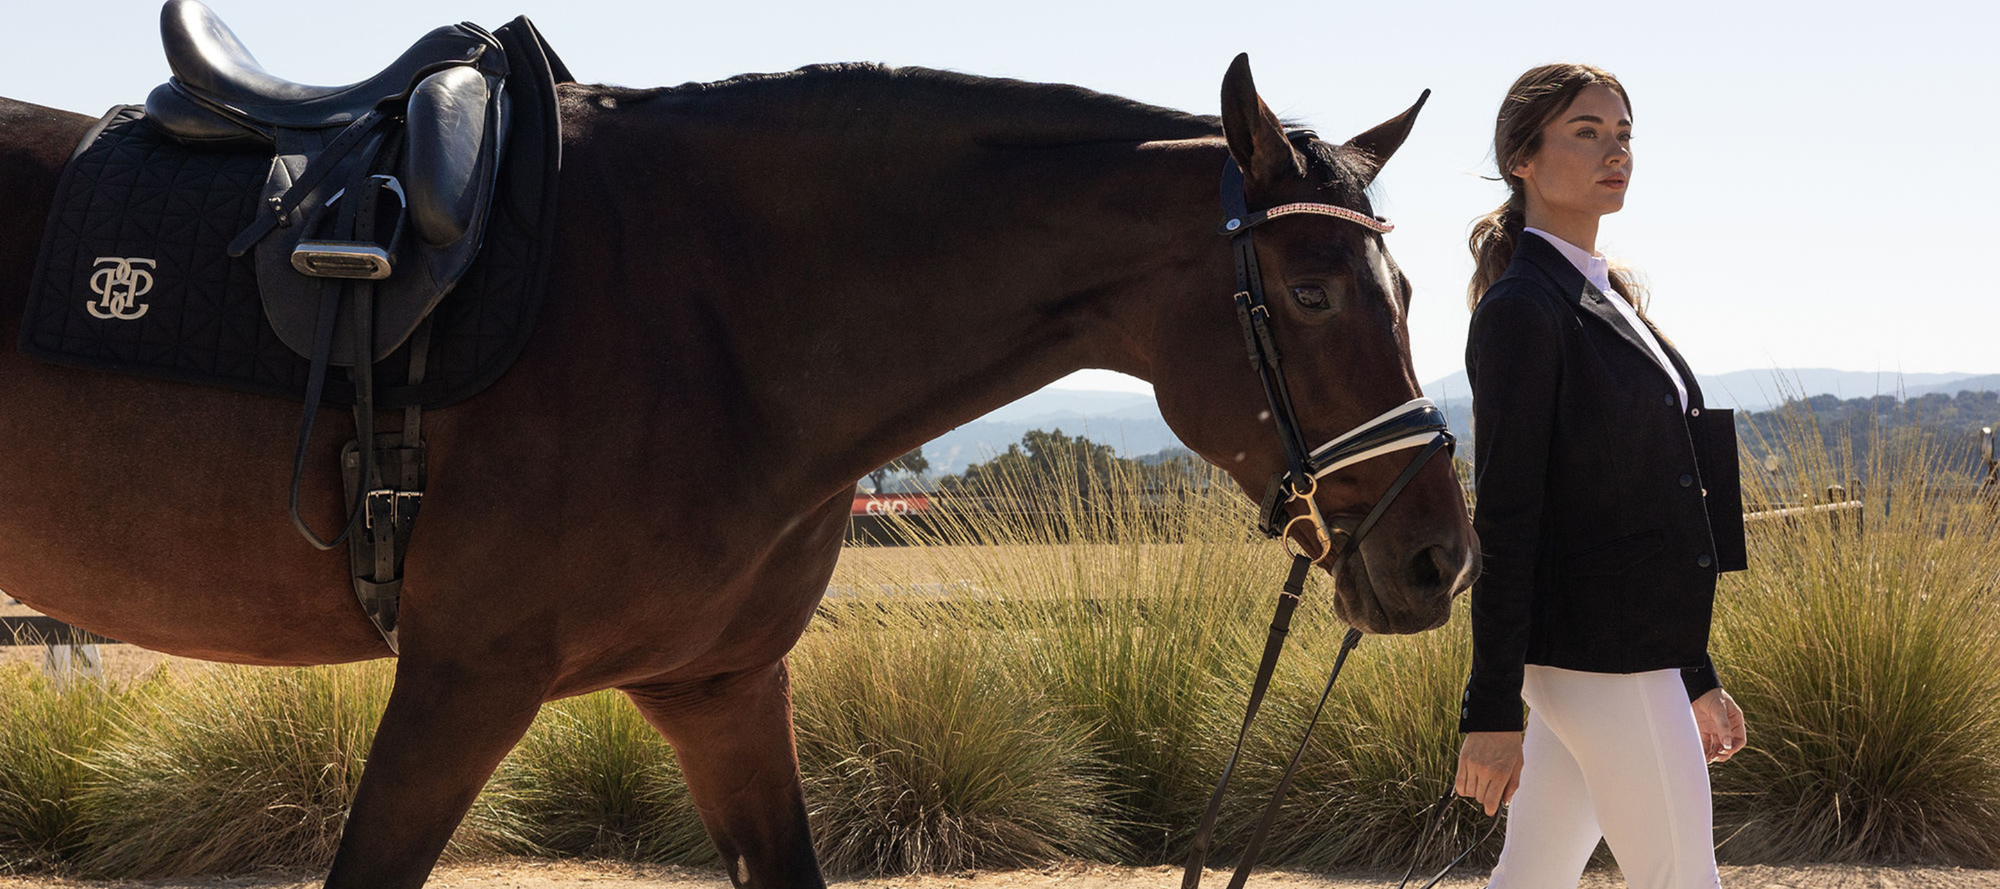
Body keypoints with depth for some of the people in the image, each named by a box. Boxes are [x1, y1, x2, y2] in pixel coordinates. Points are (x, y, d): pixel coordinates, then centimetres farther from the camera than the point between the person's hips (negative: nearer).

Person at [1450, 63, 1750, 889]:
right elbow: (1504, 519, -16)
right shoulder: (1521, 310, -11)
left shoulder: (1606, 300, 16)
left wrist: (1695, 675, 20)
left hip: (1639, 647, 9)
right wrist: (1491, 710, -19)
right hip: (1597, 651, -9)